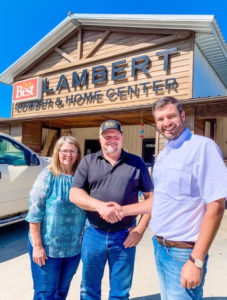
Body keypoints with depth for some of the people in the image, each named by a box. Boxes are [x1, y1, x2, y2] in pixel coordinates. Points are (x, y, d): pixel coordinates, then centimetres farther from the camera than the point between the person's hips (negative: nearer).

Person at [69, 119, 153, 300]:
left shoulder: (136, 163, 0)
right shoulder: (88, 161, 2)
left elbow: (151, 197, 2)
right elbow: (74, 194, -5)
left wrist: (141, 228, -6)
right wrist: (100, 206, -21)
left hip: (125, 236, 0)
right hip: (93, 234, 1)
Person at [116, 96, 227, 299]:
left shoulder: (203, 146, -17)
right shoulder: (162, 155, 8)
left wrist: (196, 261, -20)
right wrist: (124, 210, 7)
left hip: (184, 252, -7)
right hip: (160, 247, 8)